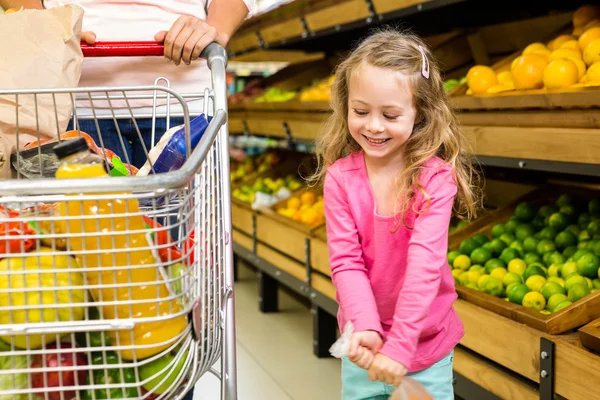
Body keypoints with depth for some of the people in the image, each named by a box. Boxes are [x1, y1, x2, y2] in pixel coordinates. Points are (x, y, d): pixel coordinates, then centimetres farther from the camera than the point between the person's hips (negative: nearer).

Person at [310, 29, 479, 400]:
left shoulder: (435, 178, -16)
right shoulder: (340, 178, -9)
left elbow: (425, 263, -23)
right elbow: (346, 261, -12)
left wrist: (400, 345, -28)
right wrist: (365, 327, -26)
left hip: (426, 344, -2)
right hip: (365, 345, 2)